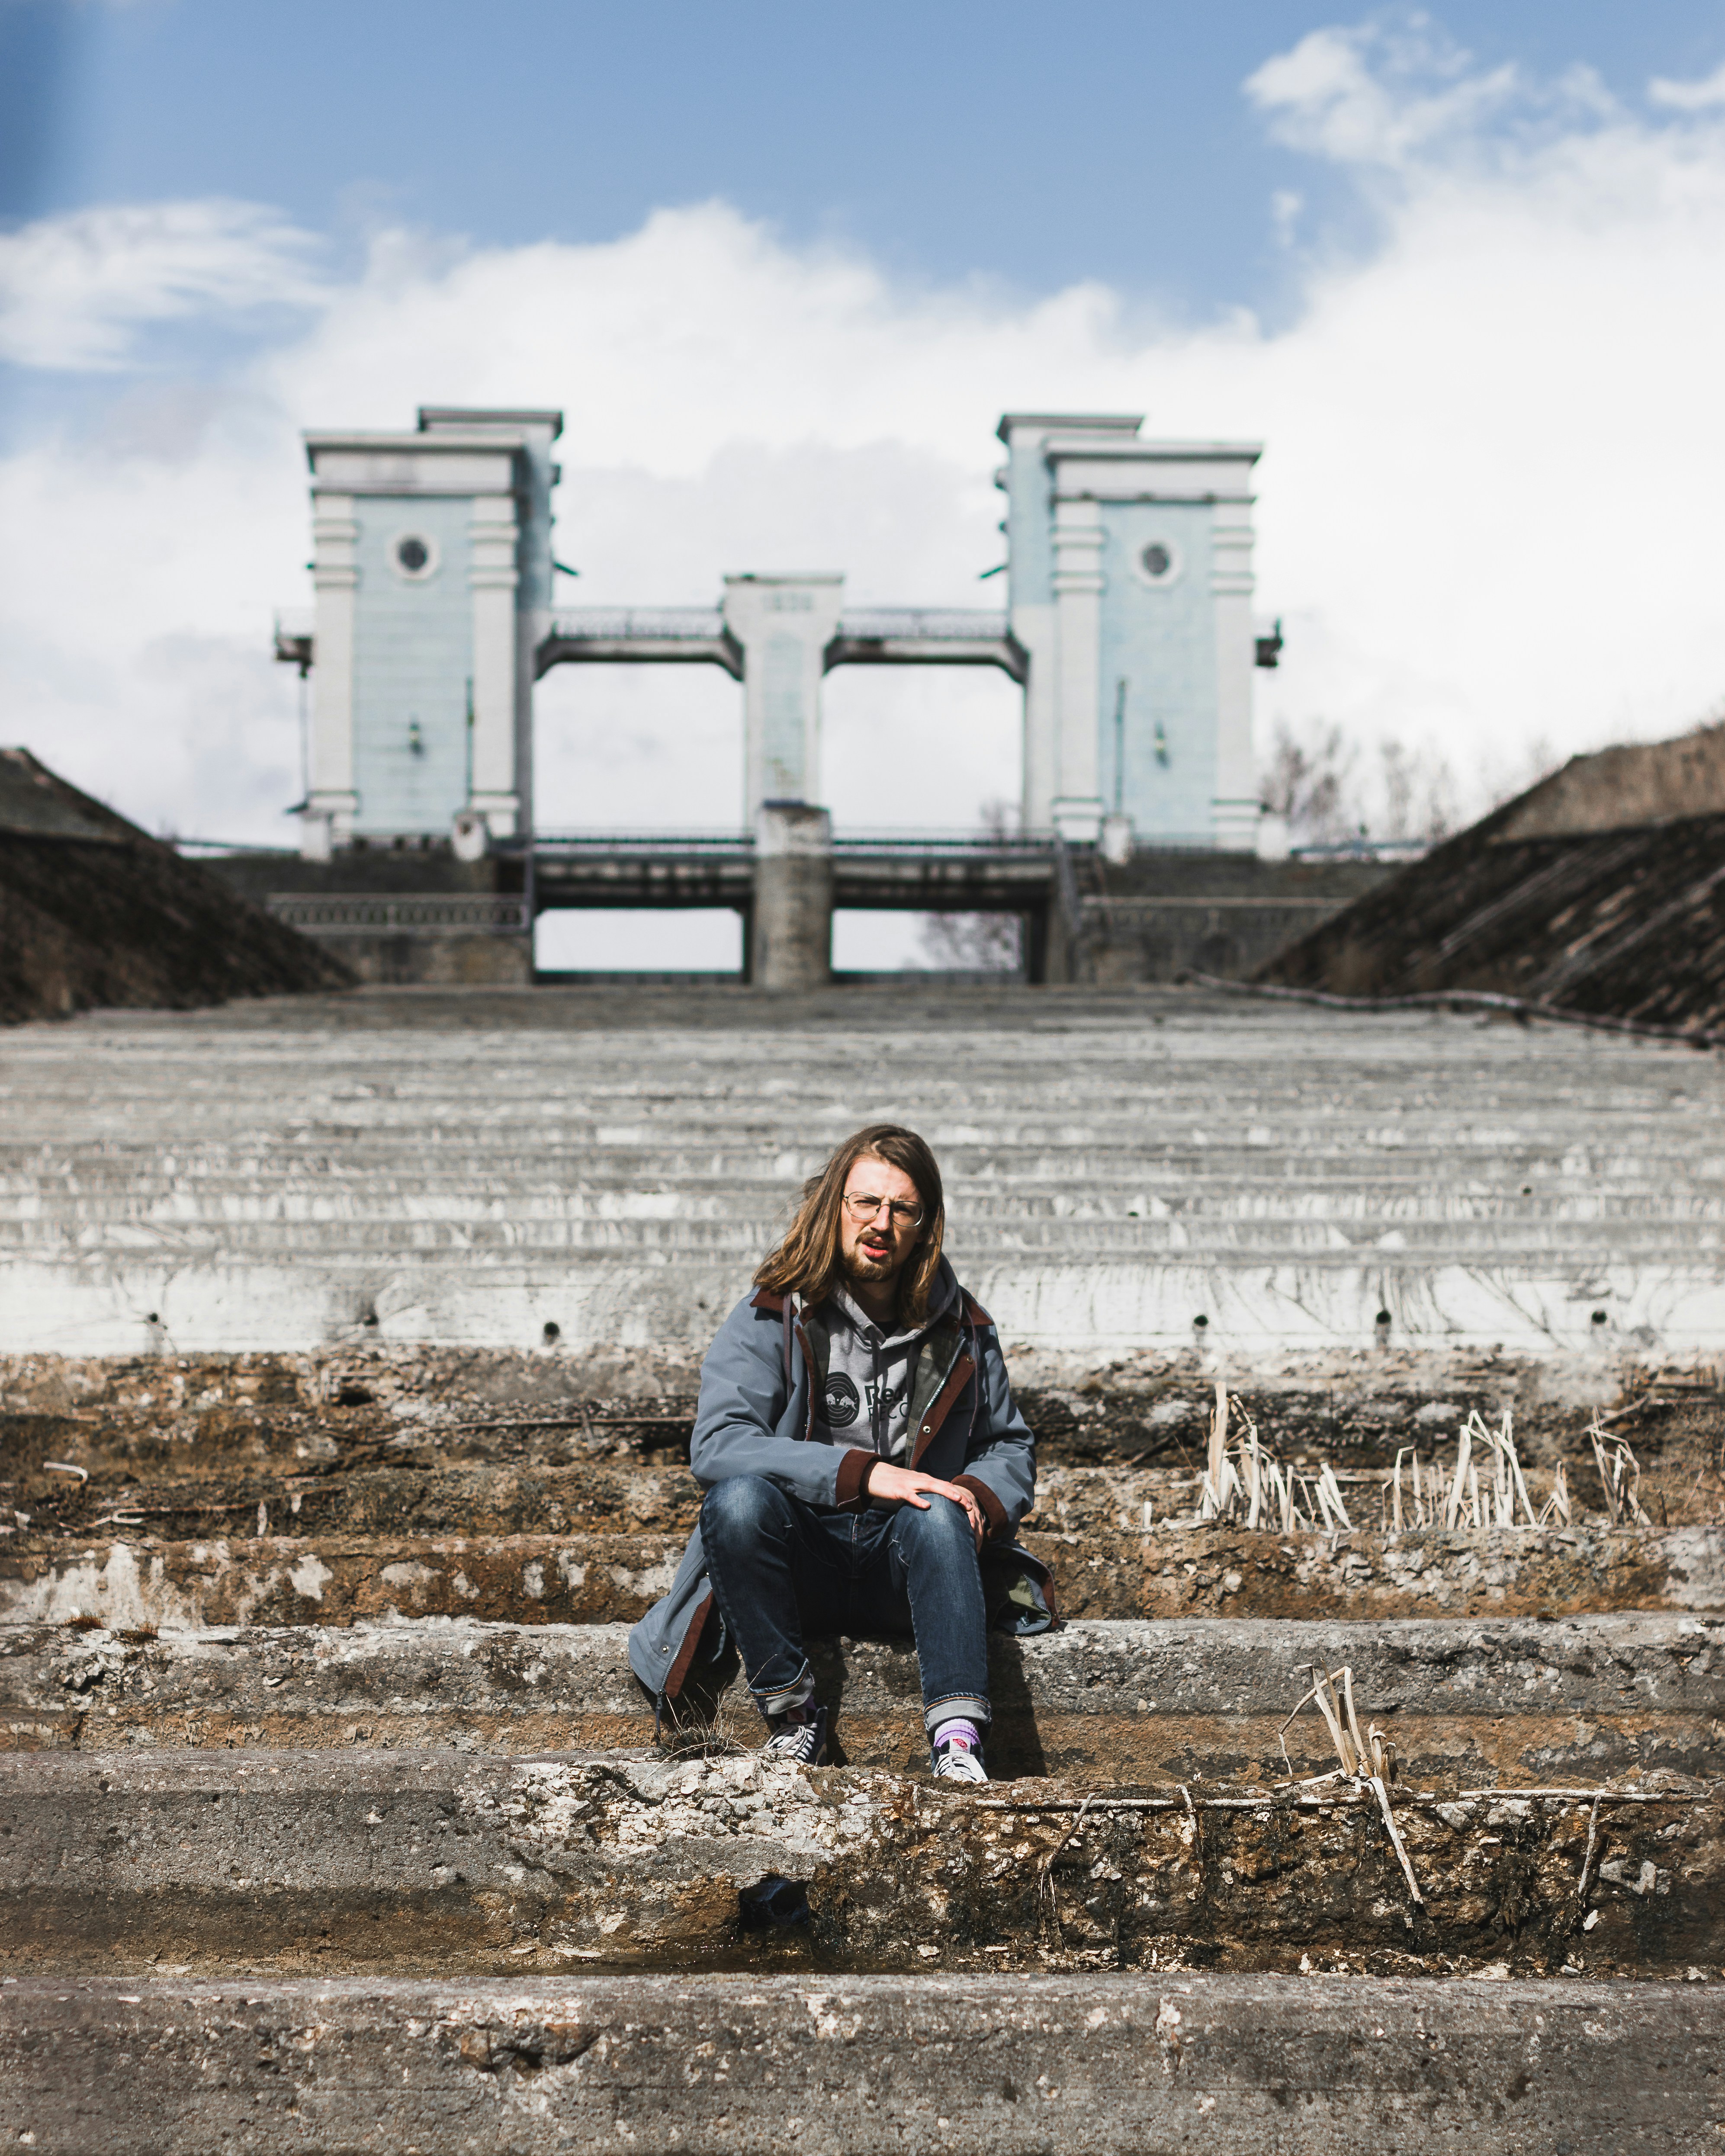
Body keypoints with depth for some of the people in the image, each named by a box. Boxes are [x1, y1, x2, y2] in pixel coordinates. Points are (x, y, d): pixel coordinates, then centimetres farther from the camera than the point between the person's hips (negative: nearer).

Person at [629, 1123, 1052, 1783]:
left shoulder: (961, 1329, 8)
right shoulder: (770, 1317, -2)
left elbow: (1011, 1448, 19)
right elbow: (715, 1445, -15)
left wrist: (981, 1496, -7)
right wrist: (861, 1473, -25)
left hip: (903, 1567, 1)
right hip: (797, 1564, -1)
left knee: (938, 1512, -32)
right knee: (739, 1498, -32)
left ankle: (957, 1740, -39)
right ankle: (790, 1715, -20)